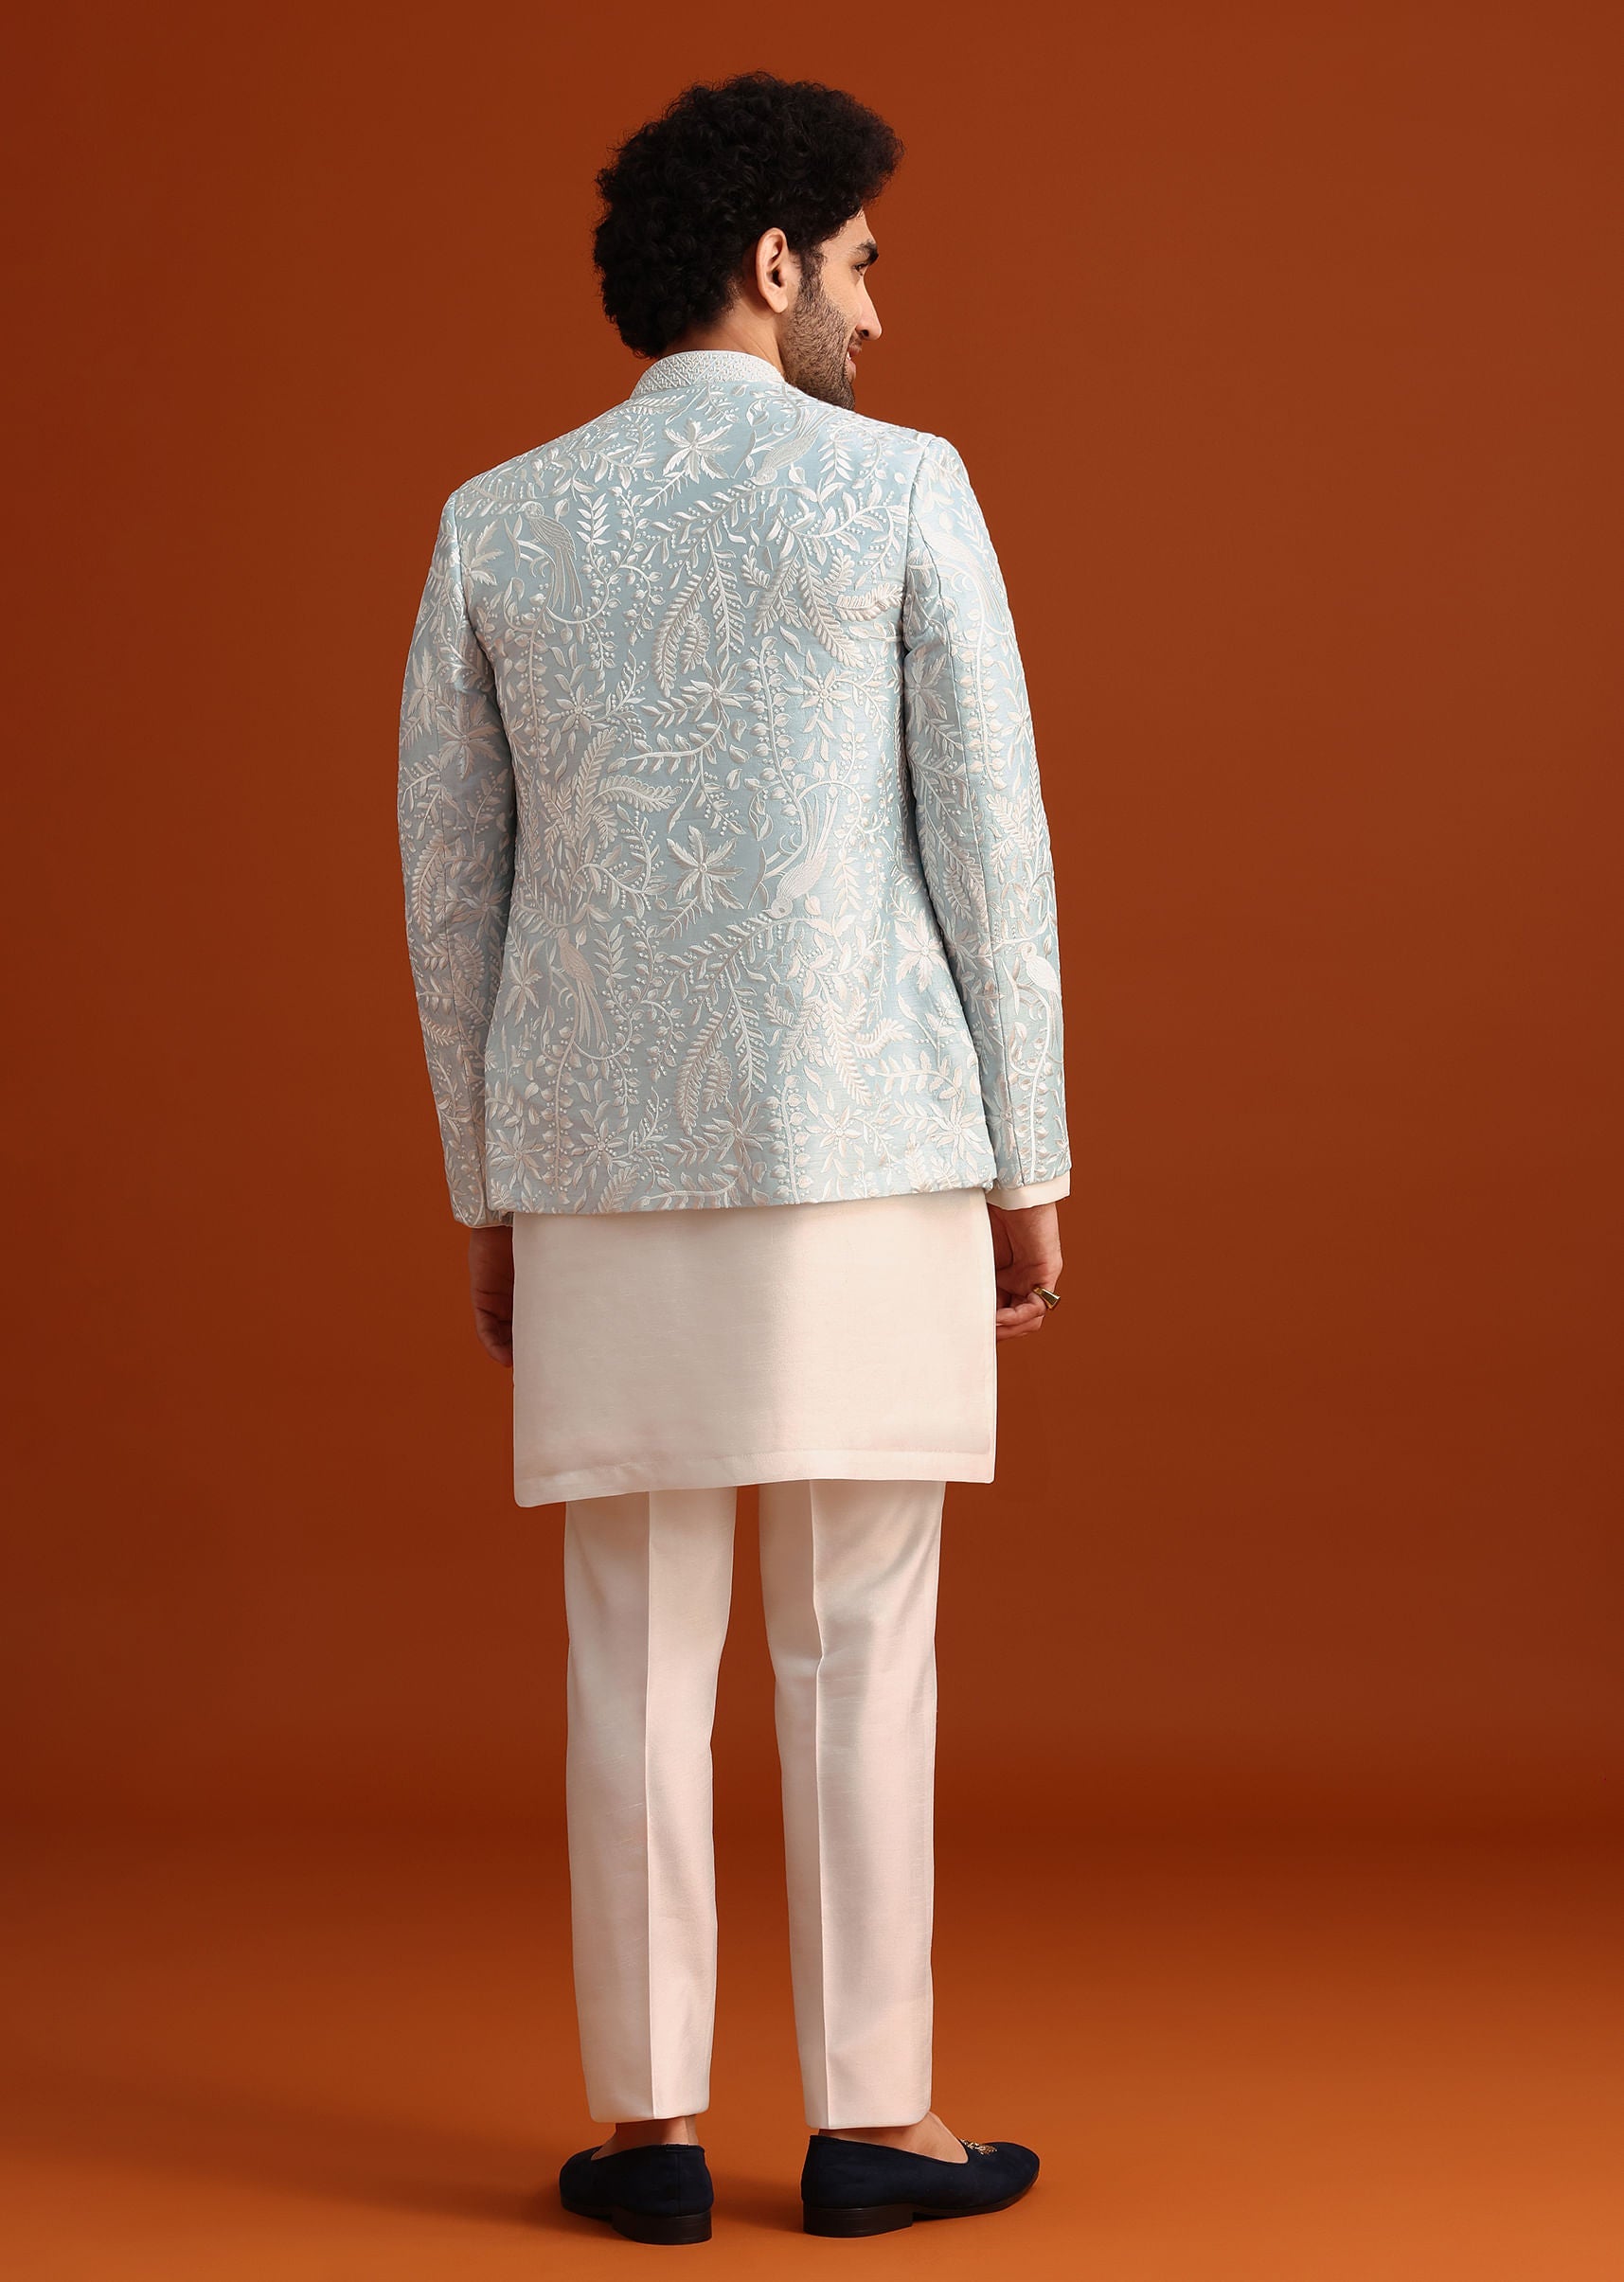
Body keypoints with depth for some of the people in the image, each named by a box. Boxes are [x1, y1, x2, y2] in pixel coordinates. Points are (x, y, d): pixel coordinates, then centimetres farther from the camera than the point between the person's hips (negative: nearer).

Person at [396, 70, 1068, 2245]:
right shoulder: (904, 489, -3)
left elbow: (450, 882, 8)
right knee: (860, 1641, 5)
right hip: (861, 1154, -2)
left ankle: (651, 2126, 9)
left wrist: (488, 1202, 15)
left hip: (607, 1163, 3)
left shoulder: (494, 523, 6)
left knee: (640, 1648, 7)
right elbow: (987, 846, -4)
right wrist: (1031, 1164, 3)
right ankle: (868, 2120, 9)